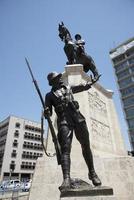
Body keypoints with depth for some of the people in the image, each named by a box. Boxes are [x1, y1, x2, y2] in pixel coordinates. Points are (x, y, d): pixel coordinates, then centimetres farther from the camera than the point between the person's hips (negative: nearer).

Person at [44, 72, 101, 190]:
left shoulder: (68, 87, 25)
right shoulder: (50, 95, 15)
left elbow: (85, 87, 38)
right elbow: (48, 112, 5)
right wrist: (46, 112, -16)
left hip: (78, 118, 3)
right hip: (64, 121, -3)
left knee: (86, 146, 5)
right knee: (65, 149, -14)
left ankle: (92, 173, 19)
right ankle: (67, 179, -18)